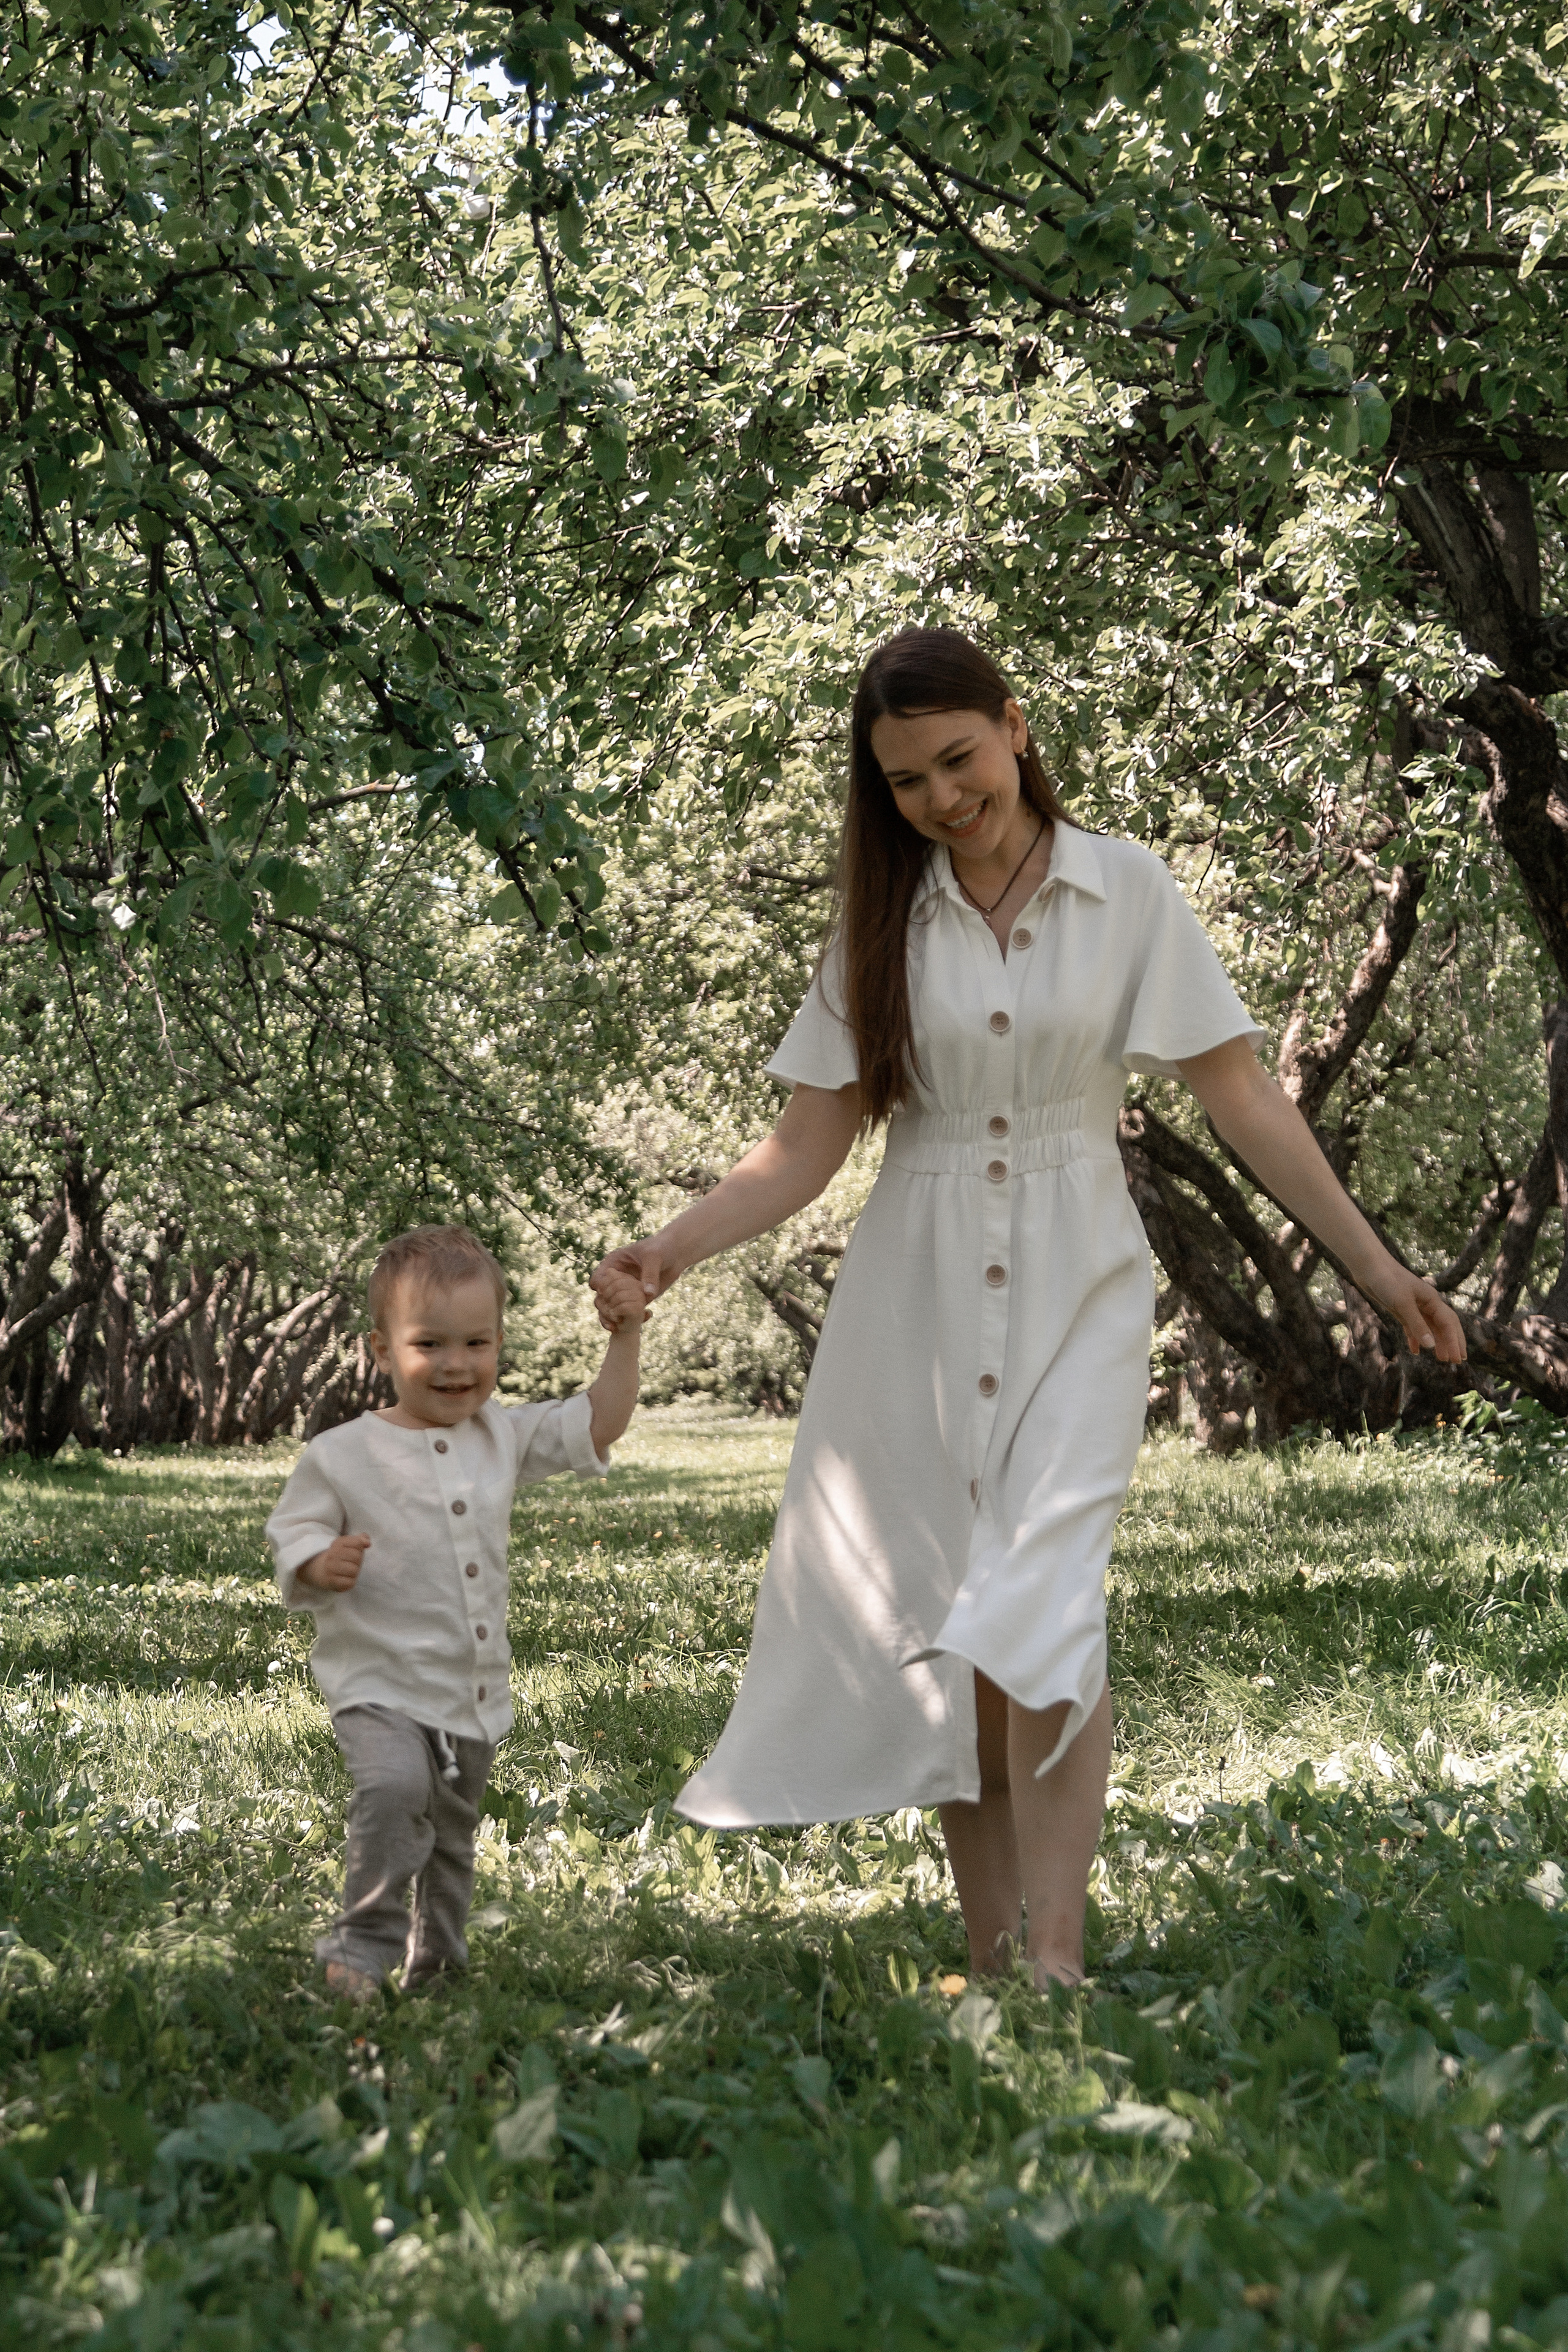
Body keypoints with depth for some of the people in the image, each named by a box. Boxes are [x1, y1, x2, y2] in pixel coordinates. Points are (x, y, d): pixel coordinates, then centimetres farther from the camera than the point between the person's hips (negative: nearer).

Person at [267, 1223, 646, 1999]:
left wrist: (626, 1338, 2)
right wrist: (322, 1566, -25)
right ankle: (363, 1945, -20)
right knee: (394, 1787, -30)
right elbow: (291, 1539, -3)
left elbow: (595, 1425, 11)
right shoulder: (343, 1456, -8)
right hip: (382, 1687, -5)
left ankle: (435, 1959, 35)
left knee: (451, 1832, 17)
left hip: (476, 1694, 5)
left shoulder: (501, 1436, 5)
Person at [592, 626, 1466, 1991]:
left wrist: (1375, 1266, -2)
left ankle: (1058, 1958, -22)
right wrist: (676, 1247, -13)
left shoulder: (1127, 893, 2)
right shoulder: (884, 923, 6)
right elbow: (807, 1148, 3)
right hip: (918, 1299, 2)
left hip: (1076, 1288, -2)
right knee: (946, 1625, 0)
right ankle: (989, 1959, 7)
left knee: (1044, 1603, -19)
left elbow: (1241, 1097, 2)